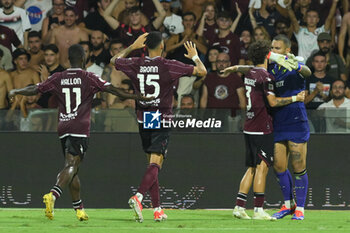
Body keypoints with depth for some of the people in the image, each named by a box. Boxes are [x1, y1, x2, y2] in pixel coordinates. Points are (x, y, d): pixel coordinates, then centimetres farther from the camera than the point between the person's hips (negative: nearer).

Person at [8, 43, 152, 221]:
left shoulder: (58, 78, 9)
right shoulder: (88, 78, 0)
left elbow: (36, 89, 12)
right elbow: (111, 89, -5)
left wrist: (16, 92, 29)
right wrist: (136, 97, -3)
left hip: (63, 128, 5)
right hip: (80, 128, -5)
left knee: (72, 167, 12)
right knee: (71, 166, -15)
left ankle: (79, 209, 15)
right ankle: (53, 195, -38)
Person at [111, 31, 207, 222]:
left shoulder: (135, 65, 0)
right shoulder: (169, 66, -10)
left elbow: (114, 60, 21)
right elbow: (202, 72, -6)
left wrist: (132, 47, 26)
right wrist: (195, 57, 13)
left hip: (143, 121, 4)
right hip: (162, 120, -4)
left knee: (153, 164, 13)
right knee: (155, 164, -10)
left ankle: (157, 209, 11)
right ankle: (138, 197, -33)